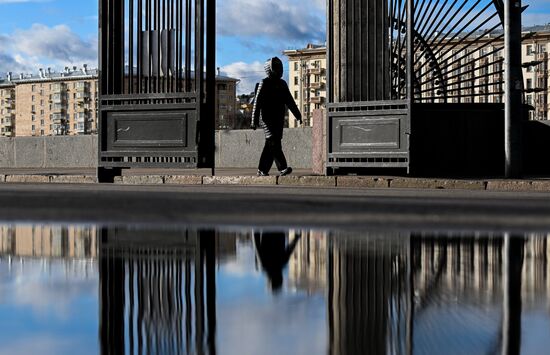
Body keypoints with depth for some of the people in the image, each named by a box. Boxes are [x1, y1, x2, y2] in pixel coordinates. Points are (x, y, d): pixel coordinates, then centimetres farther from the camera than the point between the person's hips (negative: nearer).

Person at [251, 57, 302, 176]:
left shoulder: (282, 84, 16)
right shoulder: (264, 83, -3)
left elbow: (290, 102, 21)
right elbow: (257, 103, -7)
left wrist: (298, 115, 14)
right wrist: (254, 121, -12)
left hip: (278, 119, 7)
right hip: (267, 118, -7)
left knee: (270, 145, 7)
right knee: (274, 143, -17)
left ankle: (262, 170, 13)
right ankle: (282, 168, -25)